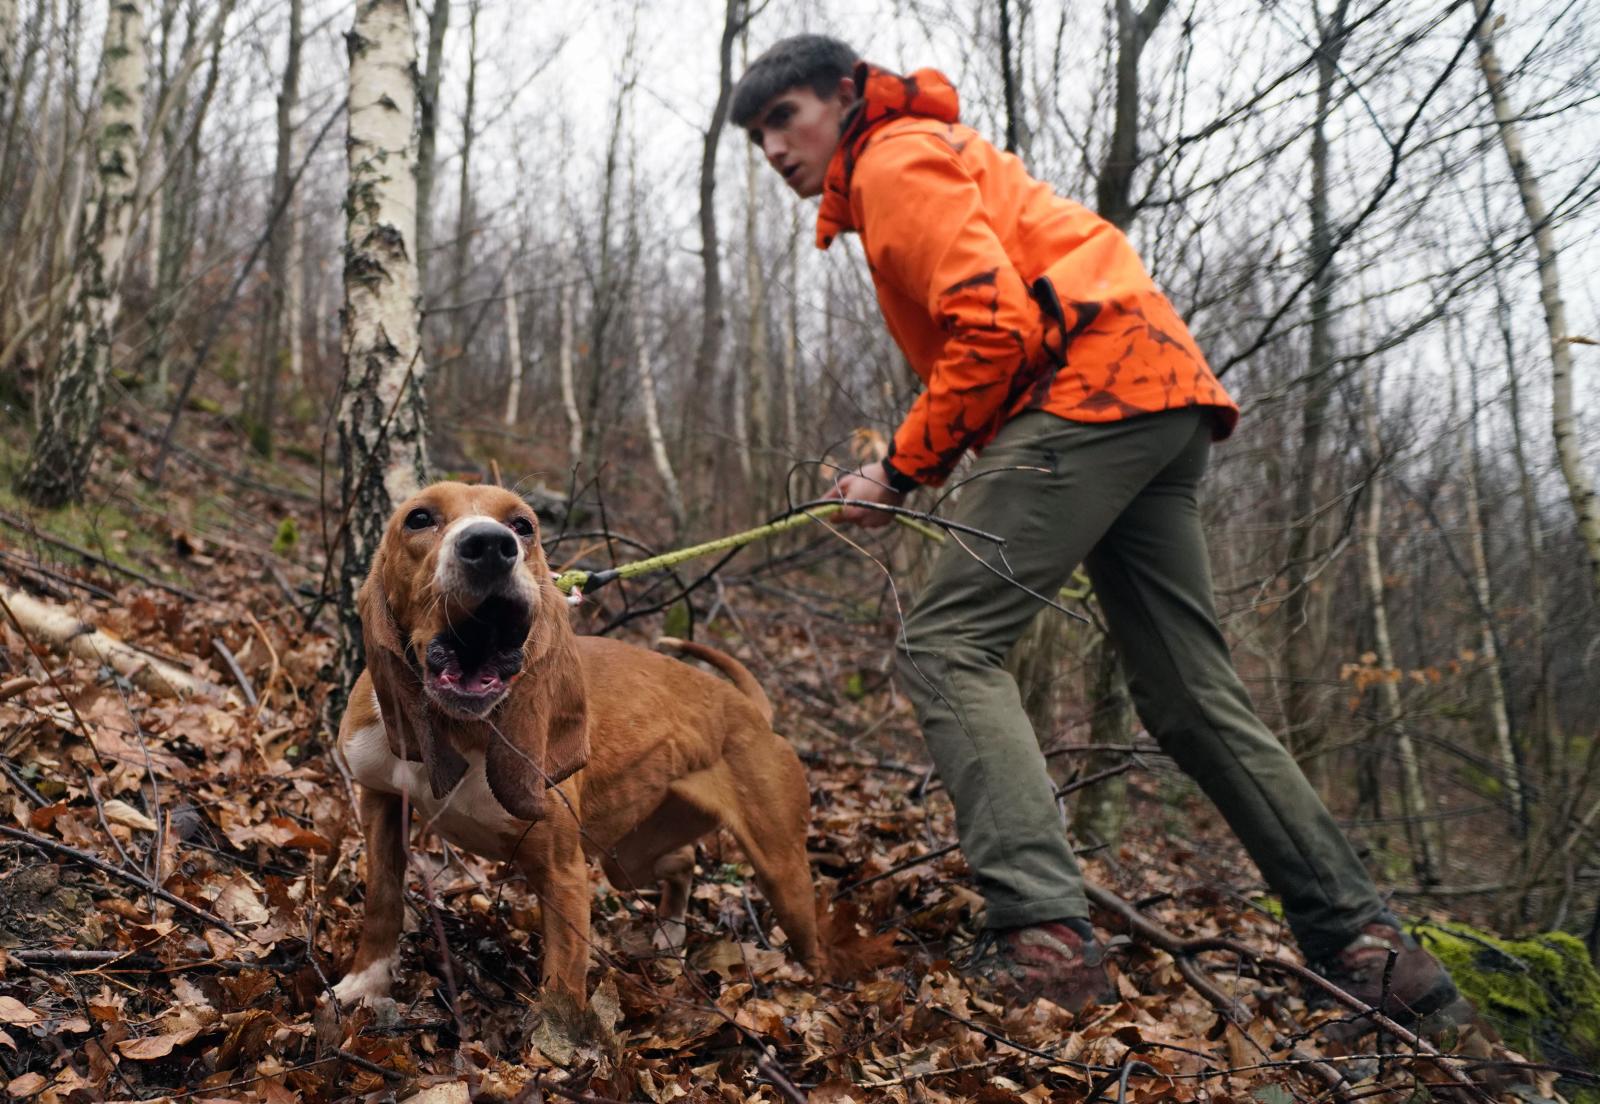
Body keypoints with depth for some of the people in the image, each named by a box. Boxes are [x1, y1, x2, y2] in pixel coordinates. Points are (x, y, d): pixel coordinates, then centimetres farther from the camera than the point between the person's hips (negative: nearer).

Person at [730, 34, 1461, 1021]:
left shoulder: (895, 161, 0)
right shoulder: (936, 157, 31)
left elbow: (994, 326, -14)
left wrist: (903, 470, -6)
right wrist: (909, 464, 12)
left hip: (1094, 389, -10)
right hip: (1167, 398, 10)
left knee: (949, 646, -15)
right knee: (1195, 694, 10)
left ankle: (1044, 937, -26)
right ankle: (1366, 944, 11)